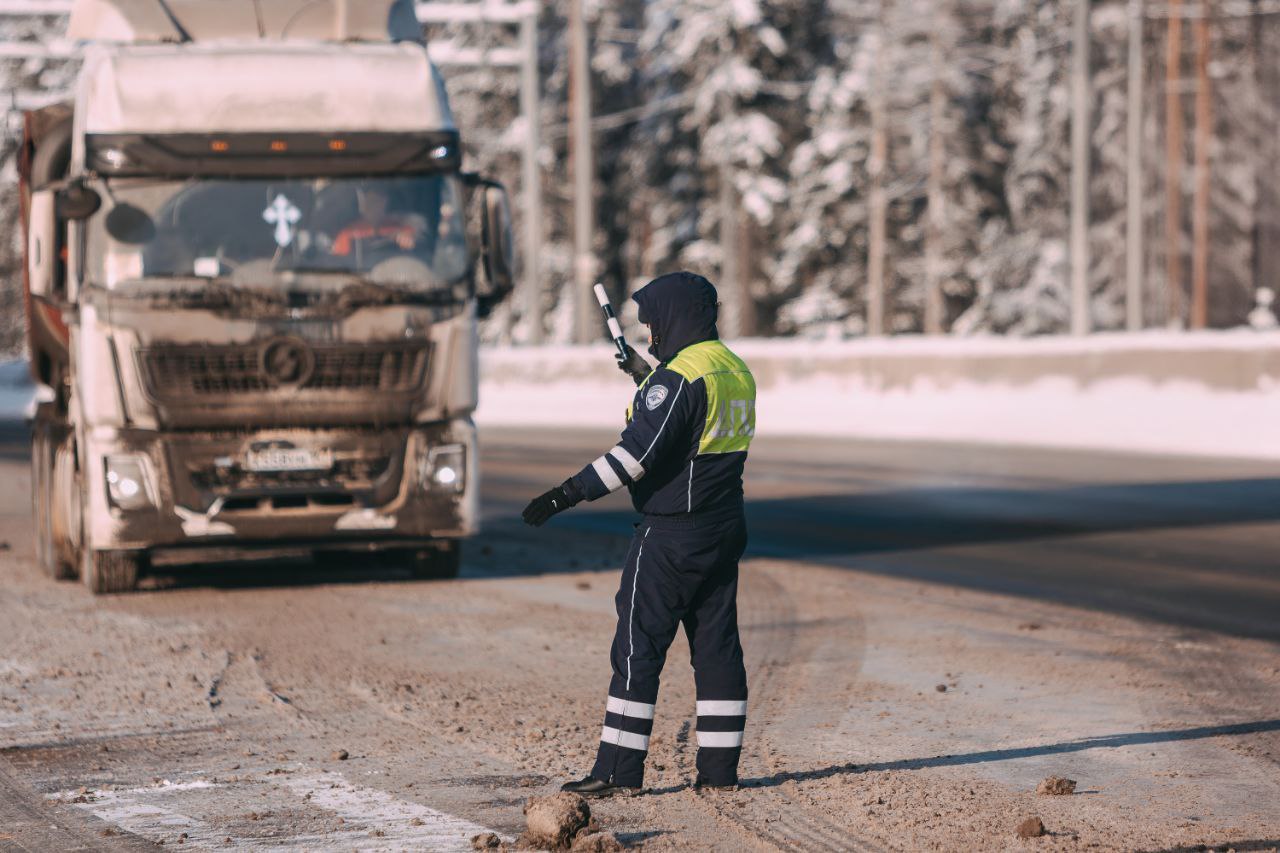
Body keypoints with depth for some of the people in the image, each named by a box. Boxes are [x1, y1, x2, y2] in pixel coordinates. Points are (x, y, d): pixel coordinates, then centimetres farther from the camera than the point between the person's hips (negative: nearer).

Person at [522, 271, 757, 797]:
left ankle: (619, 771, -4)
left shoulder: (681, 376, -16)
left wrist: (566, 495, -24)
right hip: (724, 531, 9)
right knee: (717, 648, 10)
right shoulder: (737, 372, 11)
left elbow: (637, 452, -24)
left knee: (637, 649, -4)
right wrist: (646, 376, 39)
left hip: (671, 532, -9)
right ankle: (719, 769, 10)